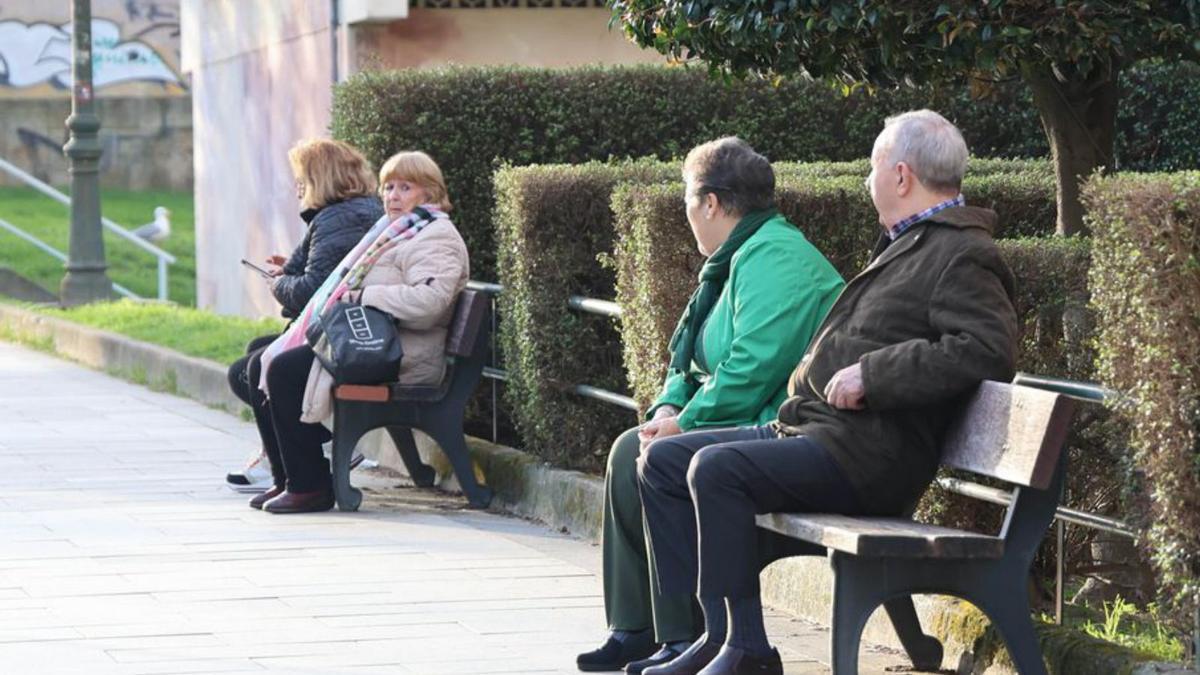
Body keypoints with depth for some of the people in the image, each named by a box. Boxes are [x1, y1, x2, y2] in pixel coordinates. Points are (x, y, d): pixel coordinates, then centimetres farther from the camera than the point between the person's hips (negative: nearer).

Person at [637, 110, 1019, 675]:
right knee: (663, 461, 7)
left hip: (867, 454, -11)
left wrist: (872, 374, -22)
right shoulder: (906, 245, 23)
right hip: (804, 427, 11)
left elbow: (987, 349, -25)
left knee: (716, 468, -29)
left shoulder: (962, 257, -10)